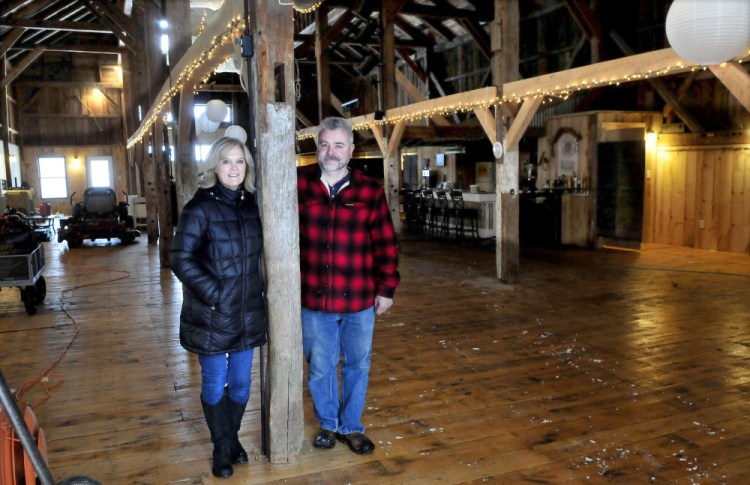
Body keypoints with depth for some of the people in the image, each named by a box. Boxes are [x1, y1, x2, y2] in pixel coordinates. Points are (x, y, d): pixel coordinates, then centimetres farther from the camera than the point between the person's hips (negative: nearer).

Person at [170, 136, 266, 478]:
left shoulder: (251, 205, 5)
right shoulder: (200, 206, -11)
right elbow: (181, 259, -14)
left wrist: (257, 288, 9)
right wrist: (214, 294, -17)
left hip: (248, 313, 5)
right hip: (212, 315, -4)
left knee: (241, 382, 14)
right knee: (215, 384, 9)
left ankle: (232, 438, 36)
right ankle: (222, 446, 29)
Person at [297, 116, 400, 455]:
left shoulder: (370, 191, -3)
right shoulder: (299, 183, -2)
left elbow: (386, 243, 0)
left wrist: (386, 288, 0)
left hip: (359, 300, 0)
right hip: (313, 299, 0)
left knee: (357, 366, 14)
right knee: (320, 368, 14)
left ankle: (351, 427, 35)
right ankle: (327, 424, 37)